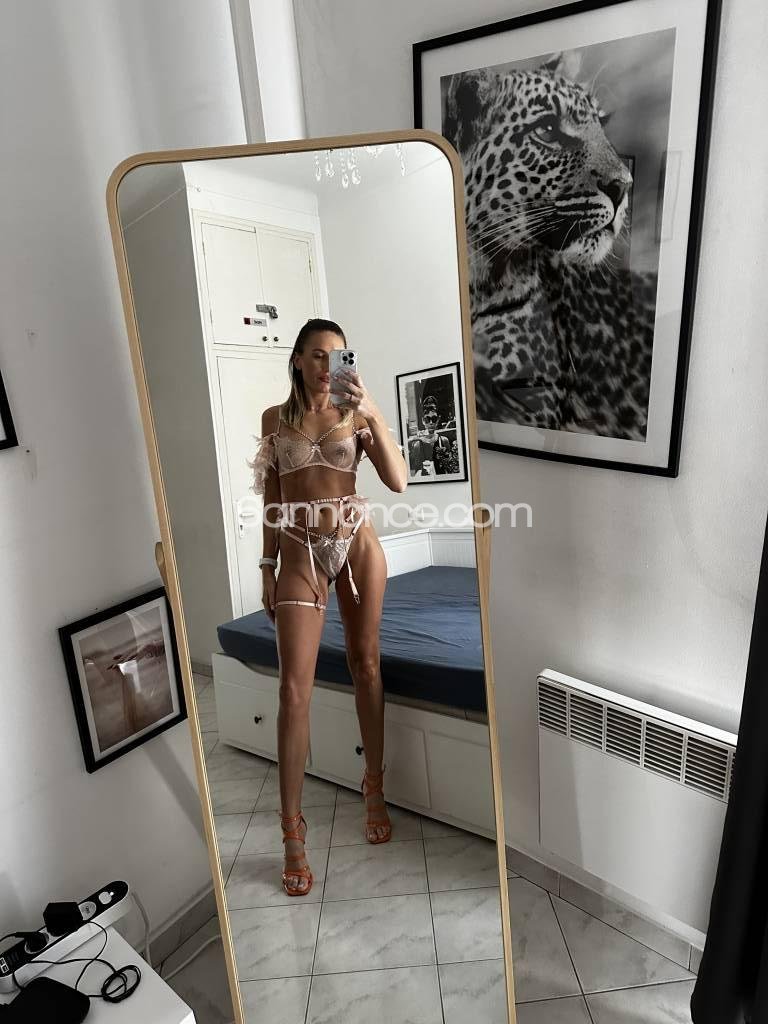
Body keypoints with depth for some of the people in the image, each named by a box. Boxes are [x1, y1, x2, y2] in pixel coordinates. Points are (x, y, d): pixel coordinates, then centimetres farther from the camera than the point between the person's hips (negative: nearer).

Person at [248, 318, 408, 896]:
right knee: (295, 687, -5)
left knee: (366, 666, 9)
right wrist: (268, 568, 6)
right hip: (300, 553, 0)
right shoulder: (275, 419, 6)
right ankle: (293, 829, 9)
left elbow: (398, 481, -12)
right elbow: (272, 501, 8)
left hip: (357, 544, 0)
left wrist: (372, 413, -22)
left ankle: (375, 789, 30)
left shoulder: (356, 415, 2)